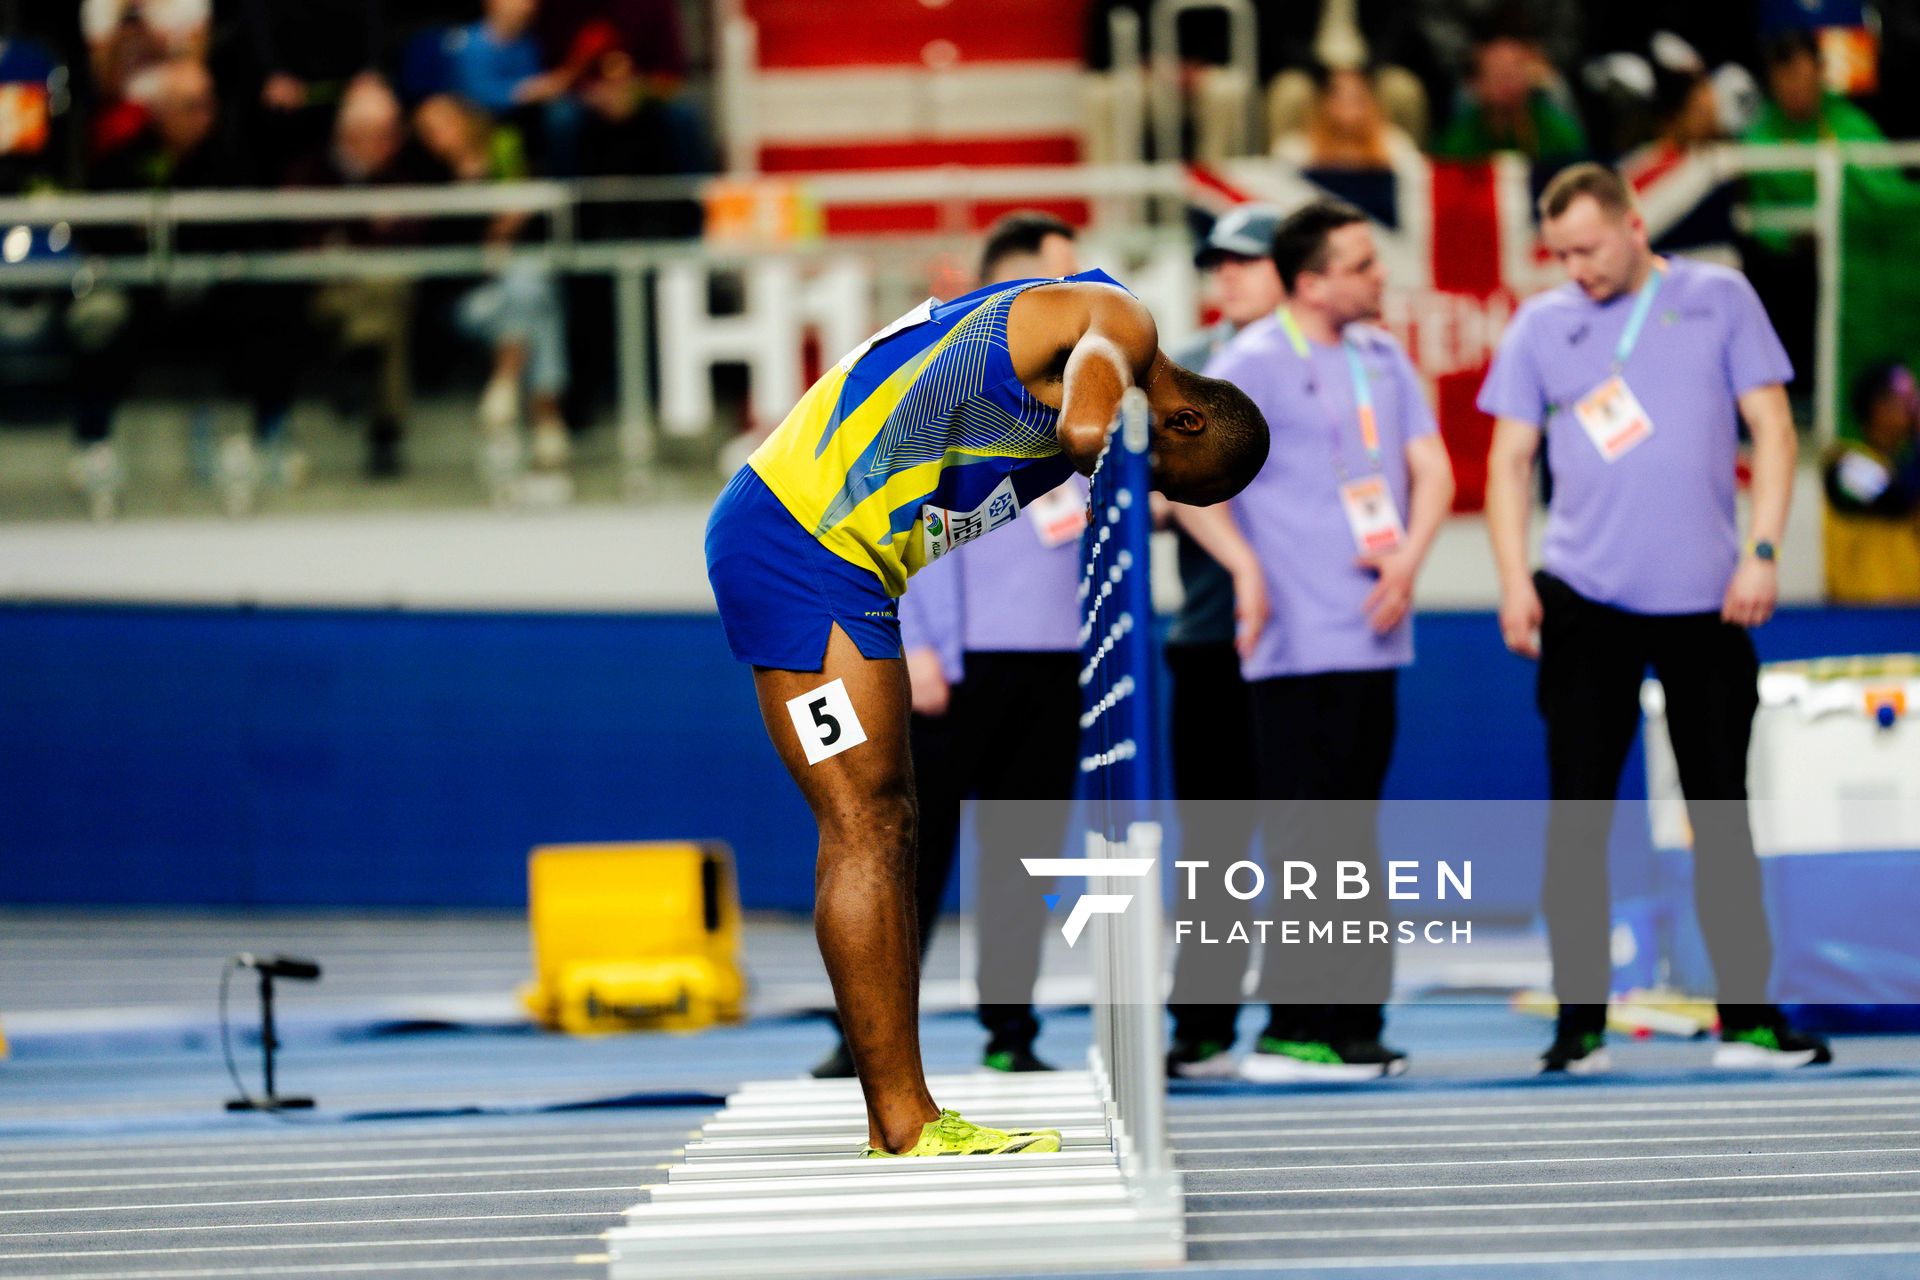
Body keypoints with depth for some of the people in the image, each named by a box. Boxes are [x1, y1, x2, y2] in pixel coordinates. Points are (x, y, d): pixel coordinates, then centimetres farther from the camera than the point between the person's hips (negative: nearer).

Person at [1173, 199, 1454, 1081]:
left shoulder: (1381, 356, 15)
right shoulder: (1256, 363, -7)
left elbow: (1431, 470, 15)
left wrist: (1408, 556, -2)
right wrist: (1247, 571, -17)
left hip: (1375, 635, 7)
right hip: (1300, 643, -7)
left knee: (1354, 840, 10)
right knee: (1307, 840, -8)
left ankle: (1353, 1022, 14)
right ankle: (1292, 1031, -6)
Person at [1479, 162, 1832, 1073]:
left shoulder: (1719, 300, 4)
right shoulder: (1541, 325, 7)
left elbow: (1771, 428, 3)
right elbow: (1509, 460, 9)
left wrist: (1762, 552, -7)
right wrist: (1514, 580, -3)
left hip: (1707, 601, 0)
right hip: (1585, 598, 0)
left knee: (1722, 816, 5)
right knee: (1577, 816, -2)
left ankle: (1748, 1020, 10)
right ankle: (1579, 1024, 3)